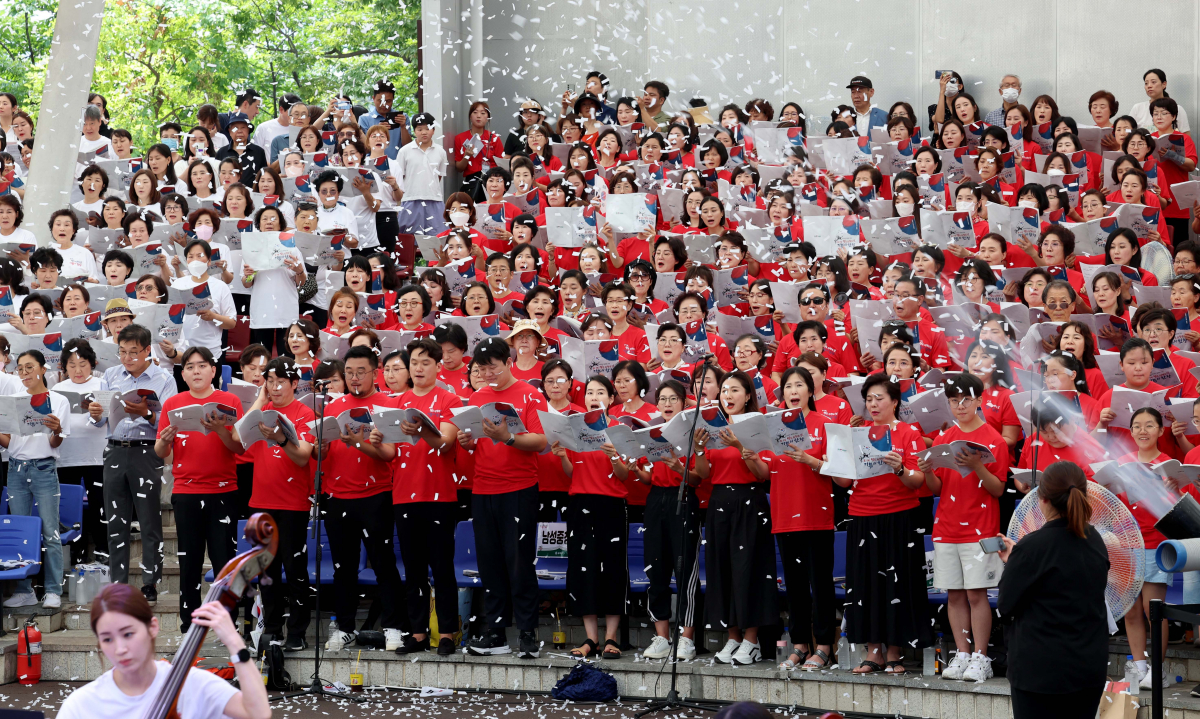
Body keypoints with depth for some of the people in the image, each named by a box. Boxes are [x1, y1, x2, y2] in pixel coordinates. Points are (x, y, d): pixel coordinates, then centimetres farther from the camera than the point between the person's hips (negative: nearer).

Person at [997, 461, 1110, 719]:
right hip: (1091, 668, 6)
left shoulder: (1033, 547, -18)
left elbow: (1006, 605, -10)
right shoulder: (1095, 541, 3)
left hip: (1042, 672, -6)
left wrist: (1010, 562, 5)